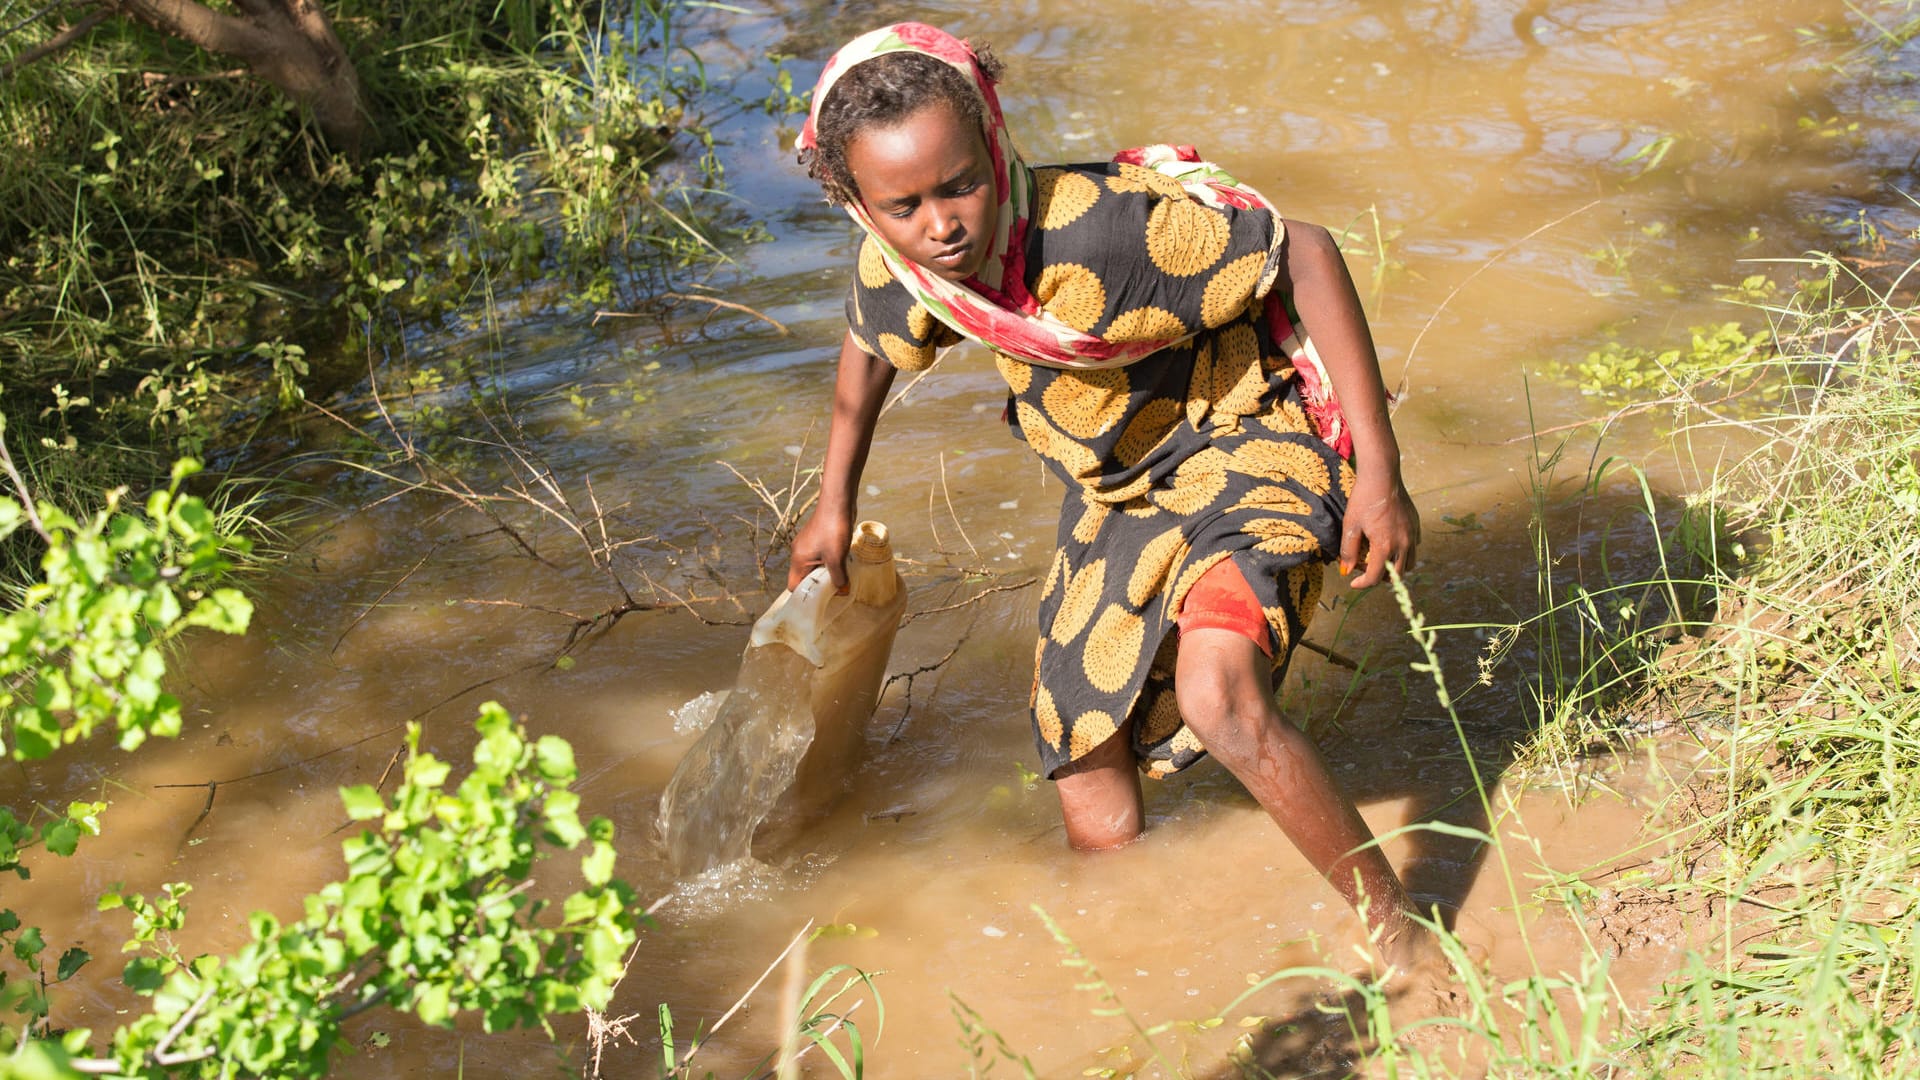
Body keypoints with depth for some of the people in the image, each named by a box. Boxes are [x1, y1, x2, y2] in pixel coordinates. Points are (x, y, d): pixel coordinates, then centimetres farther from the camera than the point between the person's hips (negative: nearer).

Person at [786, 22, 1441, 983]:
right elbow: (870, 345, 12)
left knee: (1216, 696, -35)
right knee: (1097, 828, 8)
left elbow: (1305, 254, -25)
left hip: (1244, 448, -6)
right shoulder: (896, 270, -14)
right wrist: (834, 505, 22)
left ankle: (1400, 937, -17)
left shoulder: (1104, 231, -33)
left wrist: (1379, 470, -25)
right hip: (1115, 505, 7)